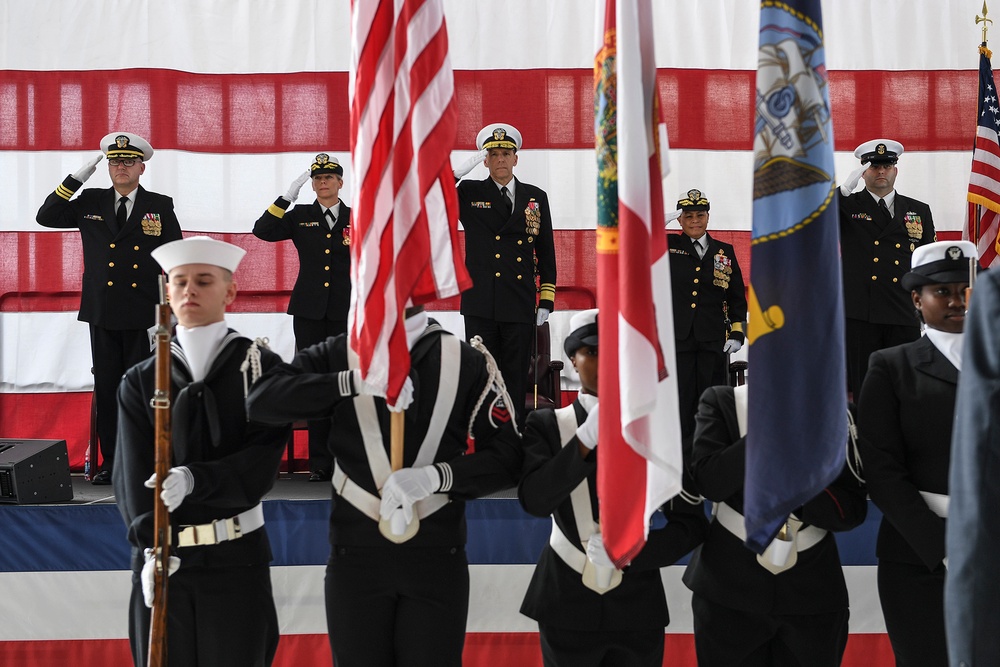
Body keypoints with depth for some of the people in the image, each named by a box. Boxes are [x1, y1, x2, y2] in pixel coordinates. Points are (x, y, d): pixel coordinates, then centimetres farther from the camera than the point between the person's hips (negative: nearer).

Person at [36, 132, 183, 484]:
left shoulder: (160, 206, 5)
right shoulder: (90, 203, 9)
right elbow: (46, 217, 3)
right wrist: (76, 178, -5)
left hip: (144, 316, -2)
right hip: (102, 314, 2)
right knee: (106, 389, 5)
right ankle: (111, 462, 13)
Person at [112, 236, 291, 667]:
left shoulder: (261, 367, 0)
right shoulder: (139, 382, 7)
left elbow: (262, 461, -9)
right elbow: (131, 473, -3)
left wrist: (195, 479, -25)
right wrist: (153, 544, -17)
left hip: (237, 555, -2)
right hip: (160, 555, 2)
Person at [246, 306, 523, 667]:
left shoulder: (466, 362, 1)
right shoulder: (338, 354, 3)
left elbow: (508, 456, -2)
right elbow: (261, 400, -11)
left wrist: (434, 475, -19)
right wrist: (355, 380, -22)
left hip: (438, 557, 0)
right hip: (355, 557, 1)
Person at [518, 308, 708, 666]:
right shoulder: (546, 424, -2)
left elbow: (691, 524, -2)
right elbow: (534, 500, -17)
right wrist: (587, 438, -25)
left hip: (638, 608, 1)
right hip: (567, 606, -1)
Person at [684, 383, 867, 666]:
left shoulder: (838, 415, 2)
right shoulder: (722, 402, -3)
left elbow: (853, 508, -3)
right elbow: (707, 481, -16)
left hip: (814, 595, 2)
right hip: (729, 589, -2)